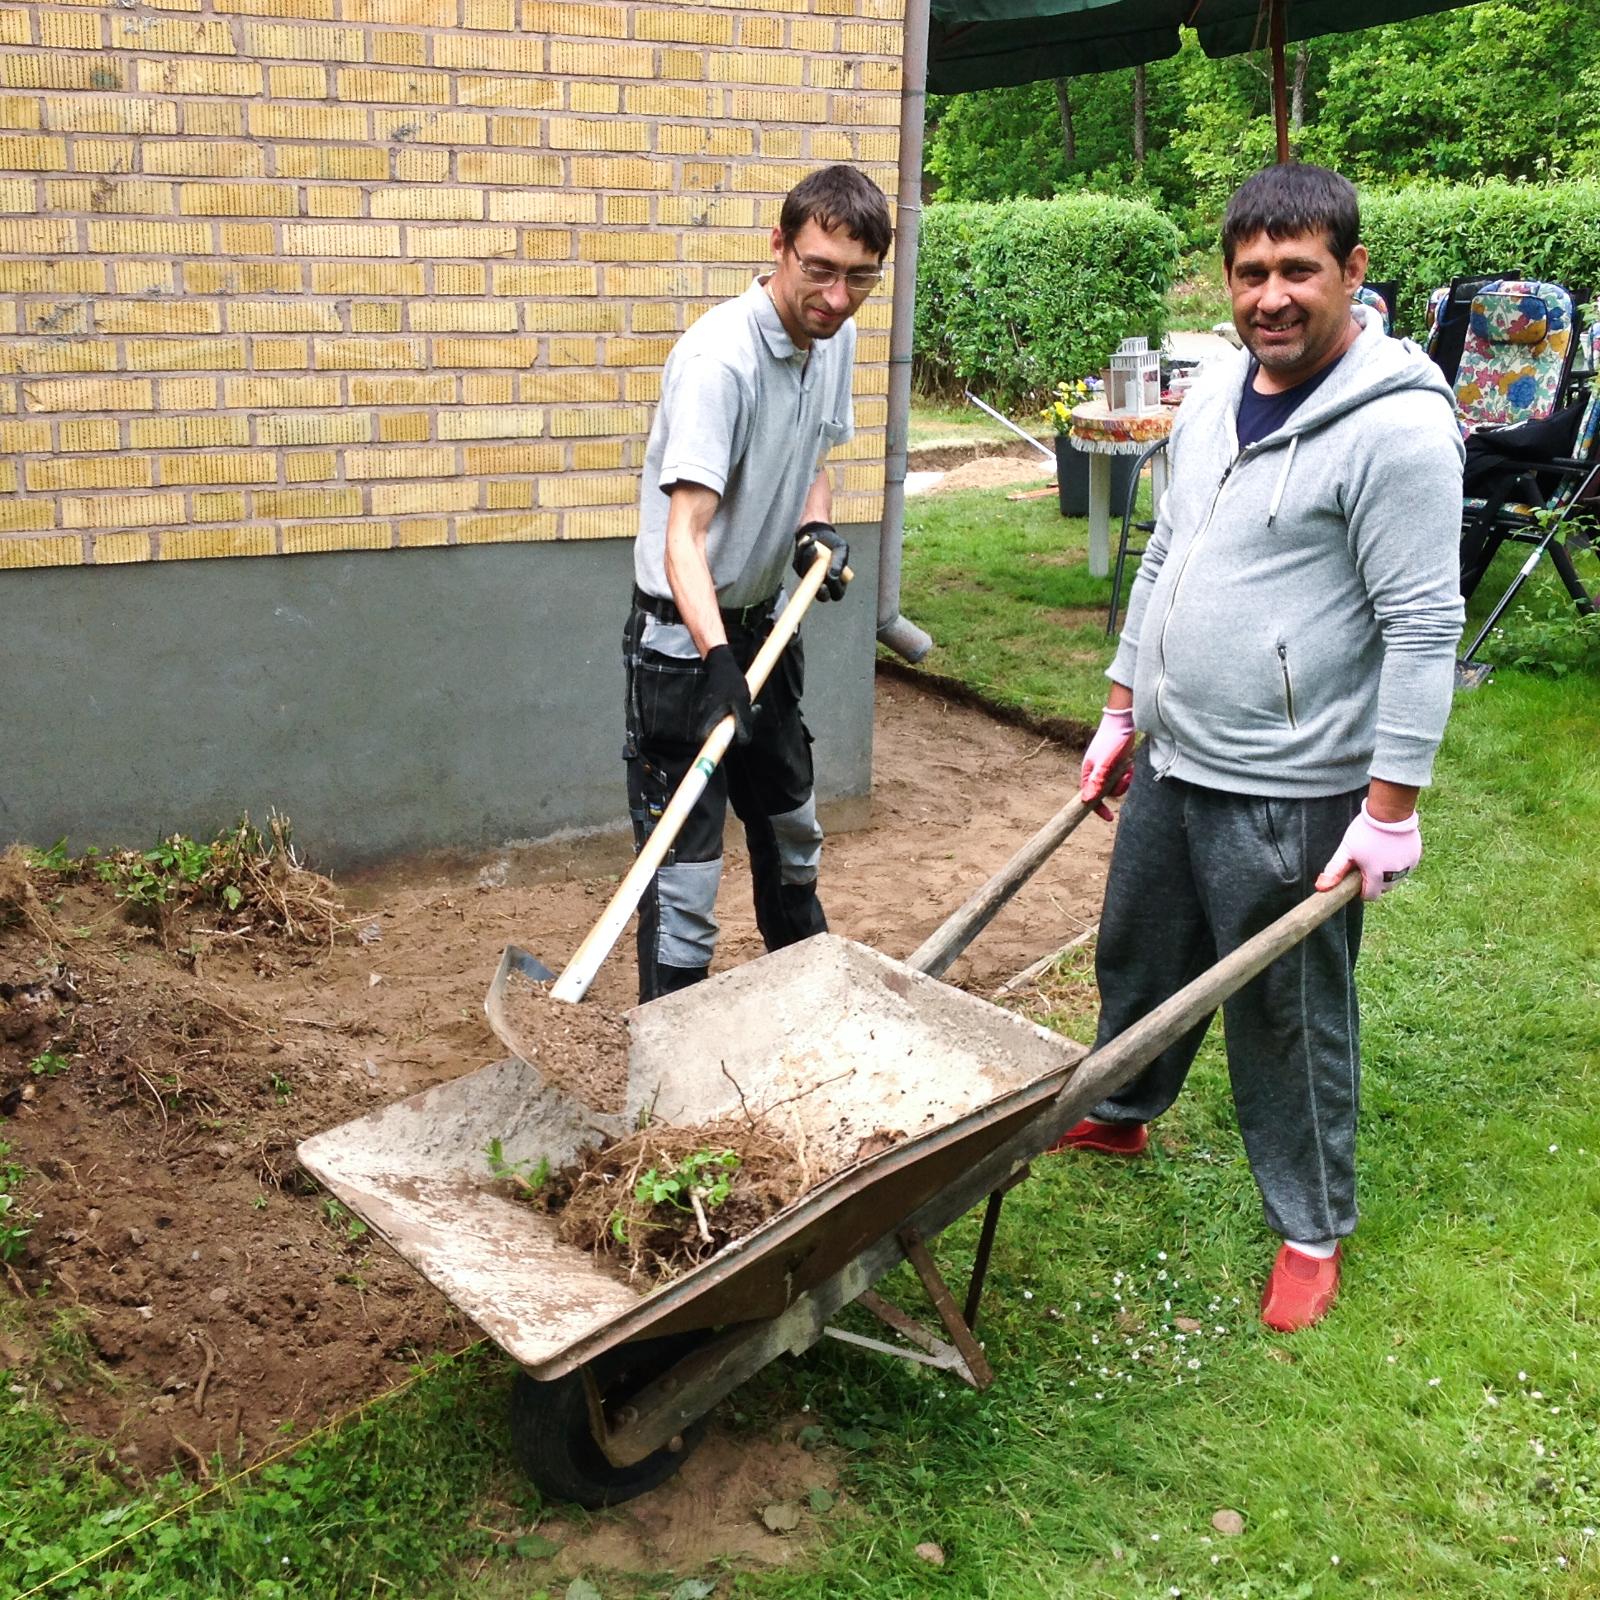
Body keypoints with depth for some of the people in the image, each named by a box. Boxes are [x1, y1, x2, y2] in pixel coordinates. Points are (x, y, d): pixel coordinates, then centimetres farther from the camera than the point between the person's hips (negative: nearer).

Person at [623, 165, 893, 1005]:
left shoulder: (834, 338, -2)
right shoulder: (720, 358, -28)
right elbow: (683, 534, -35)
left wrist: (815, 527, -5)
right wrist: (716, 657, -49)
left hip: (764, 620, 9)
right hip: (687, 634, -9)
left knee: (791, 823, 26)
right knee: (686, 859, -7)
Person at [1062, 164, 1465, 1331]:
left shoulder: (1396, 426, -19)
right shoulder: (1217, 394, 7)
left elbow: (1423, 629, -19)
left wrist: (1392, 806, -20)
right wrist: (1122, 708, 17)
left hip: (1290, 793, -8)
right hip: (1172, 761, 8)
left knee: (1287, 1013, 6)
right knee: (1138, 951, 24)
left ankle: (1314, 1229, 26)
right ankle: (1118, 1115, 51)